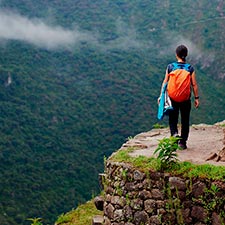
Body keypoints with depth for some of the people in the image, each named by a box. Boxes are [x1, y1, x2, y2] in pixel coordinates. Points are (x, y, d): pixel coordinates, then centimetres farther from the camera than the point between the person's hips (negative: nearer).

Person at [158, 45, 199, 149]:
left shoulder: (170, 67, -4)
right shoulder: (190, 68, -5)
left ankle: (174, 133, -13)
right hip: (186, 99, 0)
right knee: (185, 120, 12)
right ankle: (182, 142, 16)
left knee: (172, 119, 14)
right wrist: (196, 98, 4)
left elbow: (165, 82, -2)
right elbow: (194, 84, -4)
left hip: (172, 98, 0)